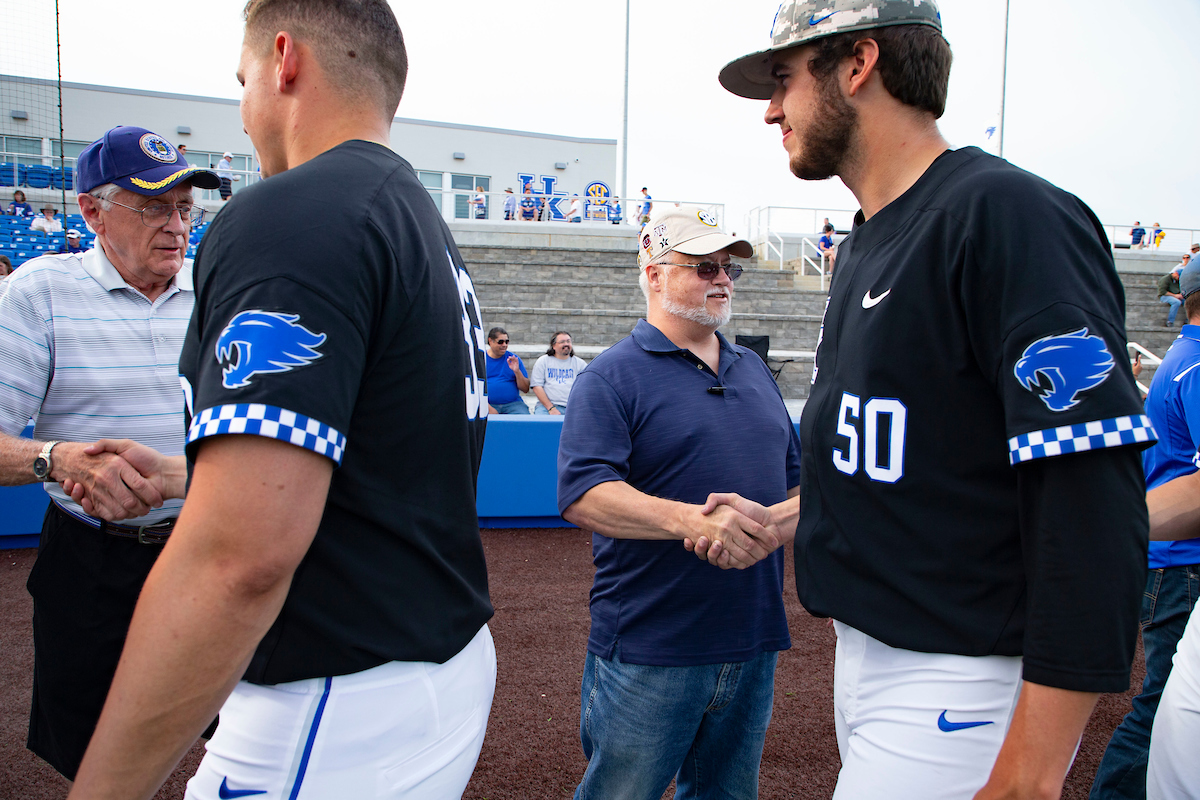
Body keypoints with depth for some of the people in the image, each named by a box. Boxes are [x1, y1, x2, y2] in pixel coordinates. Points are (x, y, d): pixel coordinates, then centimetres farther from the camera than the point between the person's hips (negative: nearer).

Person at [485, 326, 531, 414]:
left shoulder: (514, 360, 12)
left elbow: (525, 389, 8)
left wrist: (517, 371, -9)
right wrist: (488, 407, -14)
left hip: (513, 403, 2)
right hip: (488, 404, -2)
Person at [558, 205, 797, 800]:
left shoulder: (753, 370, 15)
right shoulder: (611, 376, -7)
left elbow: (796, 476, 22)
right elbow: (583, 495, -20)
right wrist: (691, 520, -30)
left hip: (753, 640, 6)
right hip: (648, 651, -6)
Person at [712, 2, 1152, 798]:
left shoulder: (1009, 215, -17)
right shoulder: (865, 246, 13)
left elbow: (1094, 501, -23)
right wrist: (776, 520, 11)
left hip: (964, 679, -9)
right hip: (863, 652, 9)